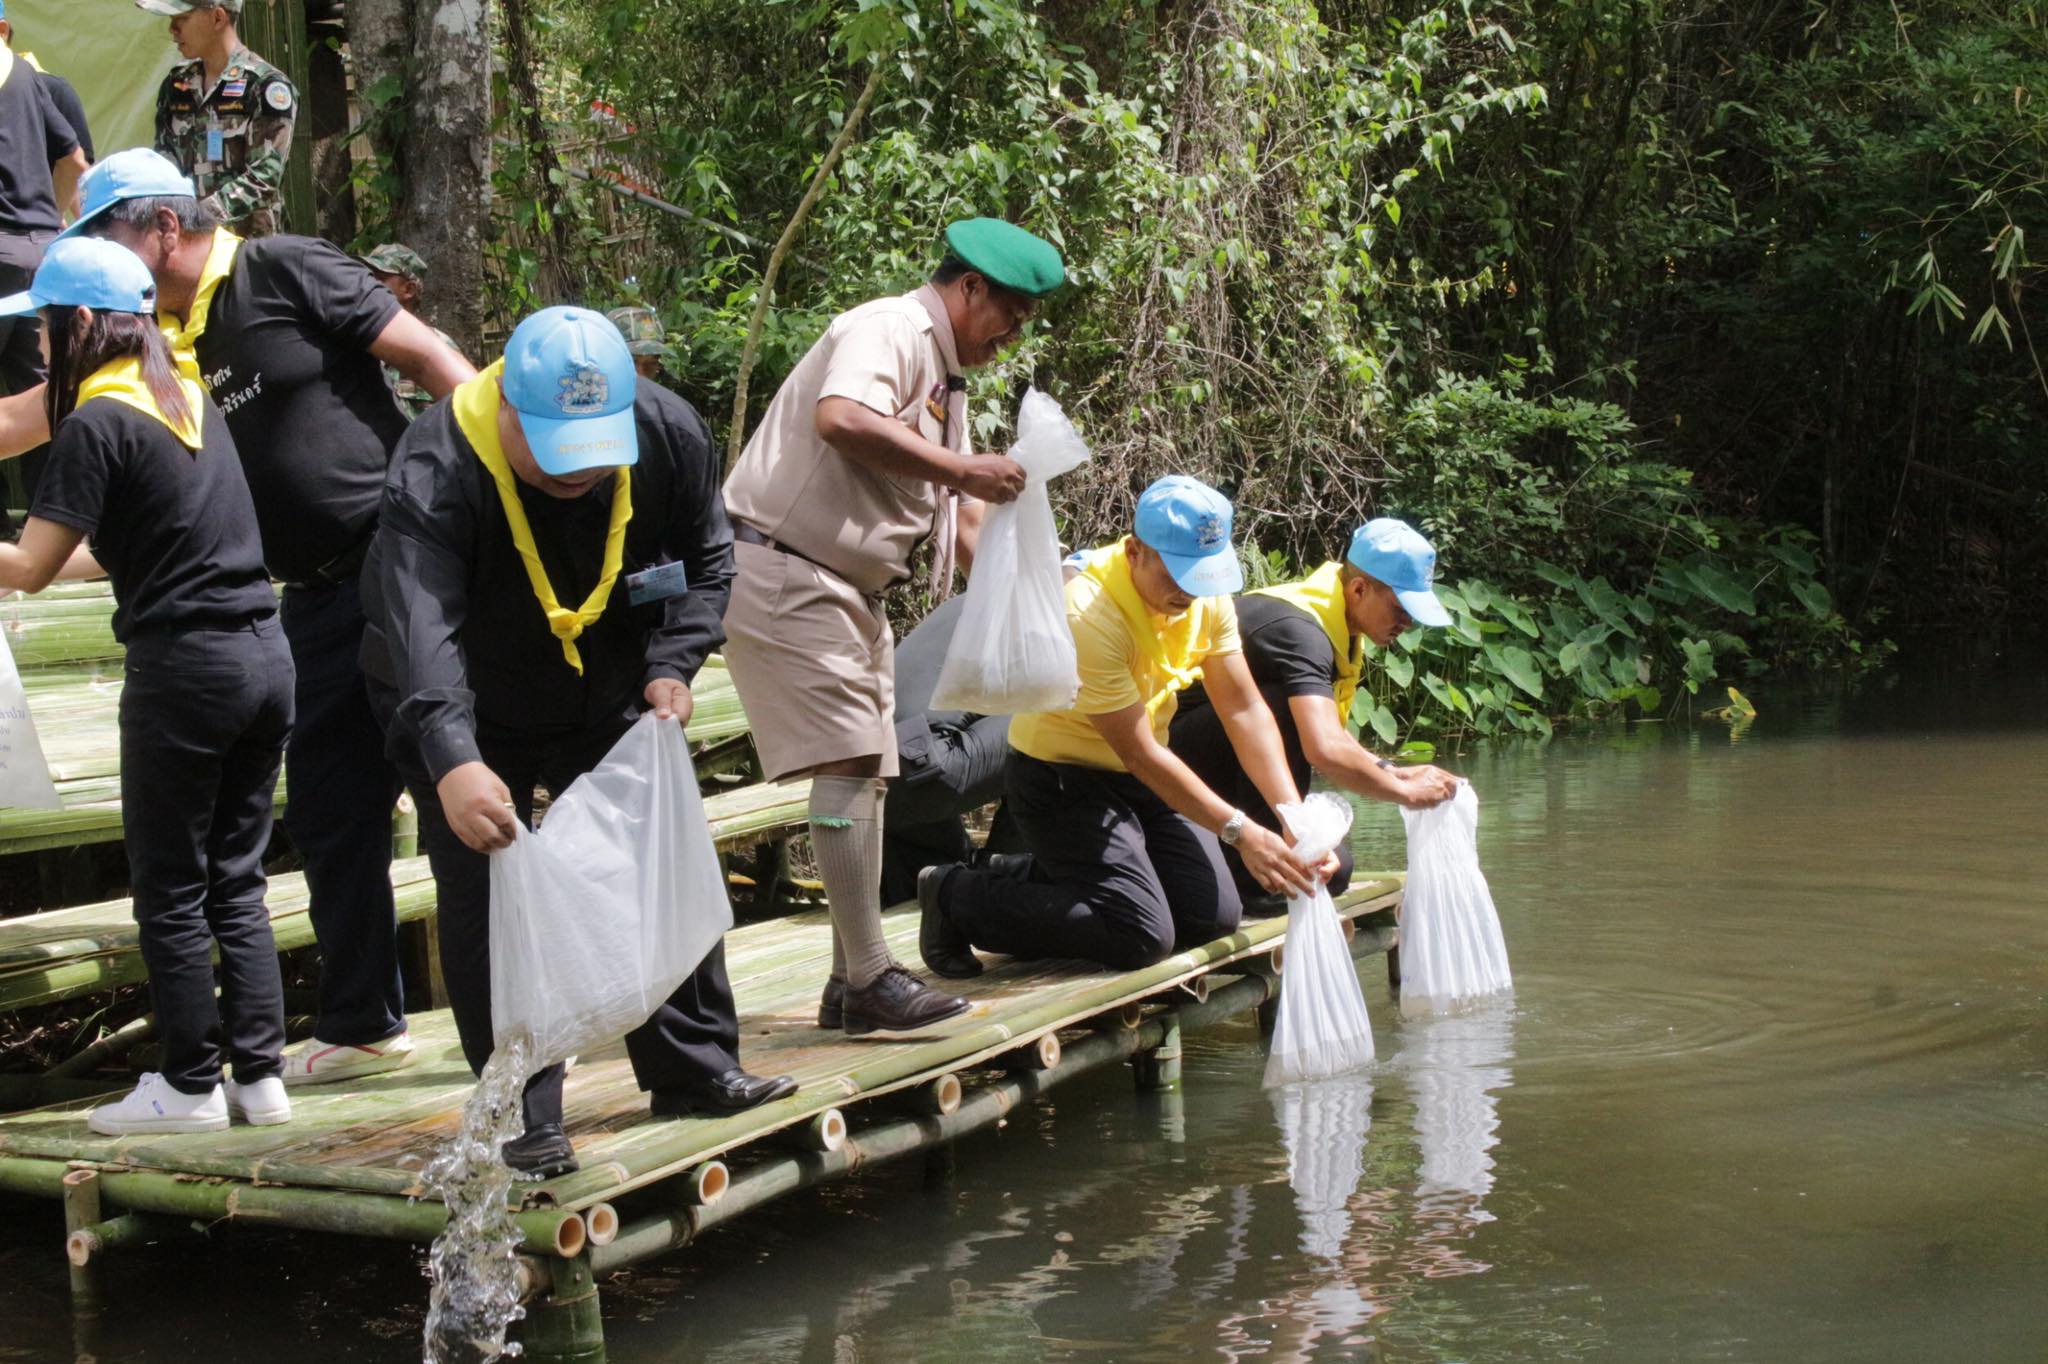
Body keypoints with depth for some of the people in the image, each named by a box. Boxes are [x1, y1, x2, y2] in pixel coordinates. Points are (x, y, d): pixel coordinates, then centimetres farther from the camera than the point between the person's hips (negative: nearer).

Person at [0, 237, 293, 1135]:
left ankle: (192, 1087, 11)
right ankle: (260, 1076, 15)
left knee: (170, 891, 5)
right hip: (265, 656, 7)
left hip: (184, 666, -7)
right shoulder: (191, 401, 13)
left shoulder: (98, 423, -10)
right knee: (237, 882, 13)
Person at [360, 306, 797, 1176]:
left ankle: (697, 1073, 21)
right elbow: (419, 624, -48)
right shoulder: (435, 474, -34)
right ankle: (528, 1117, 2)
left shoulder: (670, 435, -19)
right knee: (485, 905, -7)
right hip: (473, 725, -4)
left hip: (612, 702, 4)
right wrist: (452, 761, -62)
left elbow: (707, 559, 0)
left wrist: (673, 664, -16)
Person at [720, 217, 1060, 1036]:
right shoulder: (888, 332, -13)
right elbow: (841, 421, -35)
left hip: (849, 589, 11)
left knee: (864, 772, 10)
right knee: (847, 762, -14)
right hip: (784, 571, -11)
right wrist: (961, 469, -28)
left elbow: (944, 514, 24)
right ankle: (870, 979, -11)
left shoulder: (945, 375, 18)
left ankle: (850, 981, 15)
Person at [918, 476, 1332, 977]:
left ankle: (1048, 876, 15)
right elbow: (1139, 753, -29)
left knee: (1216, 916, -2)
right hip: (1060, 779, -8)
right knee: (1142, 937, -18)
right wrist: (1239, 831, -30)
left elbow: (1245, 710, -7)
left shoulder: (1207, 596, -9)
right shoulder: (1089, 615, -31)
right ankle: (956, 895, -3)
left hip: (1142, 778, 8)